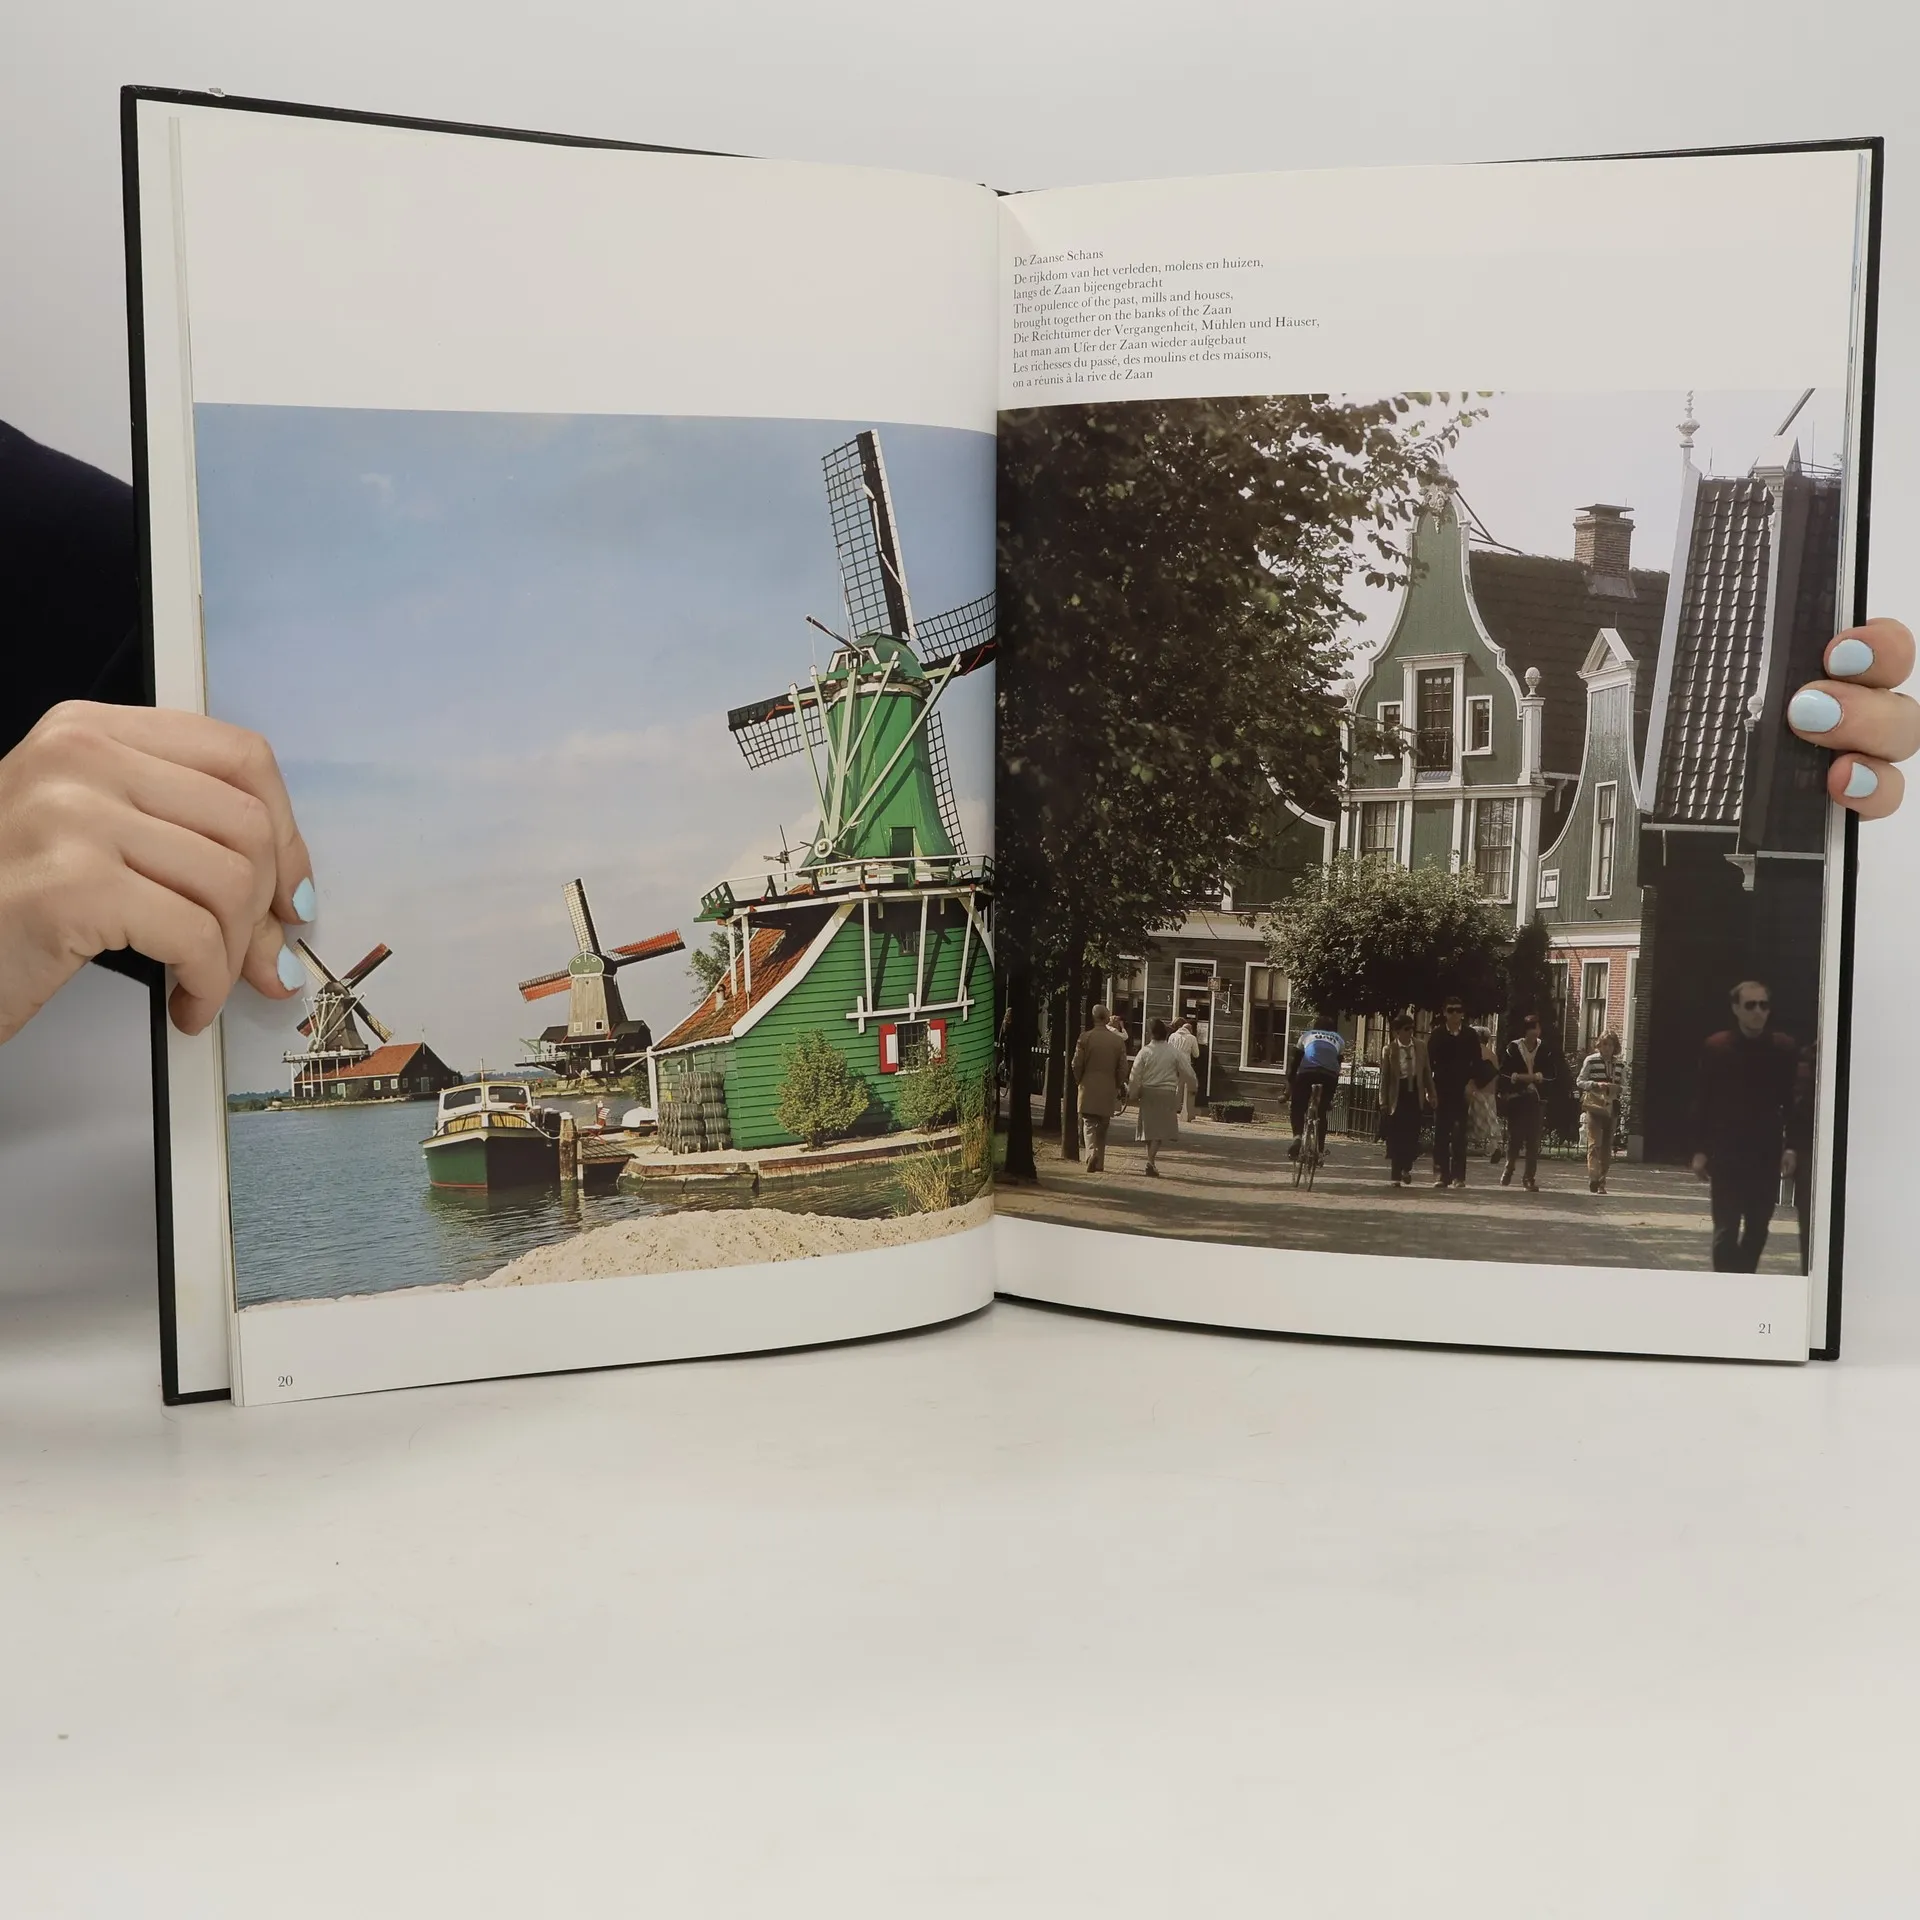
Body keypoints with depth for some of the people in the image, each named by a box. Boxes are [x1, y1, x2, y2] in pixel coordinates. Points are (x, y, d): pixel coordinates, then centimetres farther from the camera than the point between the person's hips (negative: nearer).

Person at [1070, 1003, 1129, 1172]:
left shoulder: (1085, 1037, -7)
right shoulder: (1118, 1040, 0)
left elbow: (1077, 1065, -6)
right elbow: (1122, 1069, 2)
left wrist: (1080, 1081, 12)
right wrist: (1119, 1087, 16)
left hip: (1088, 1089, -2)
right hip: (1108, 1091, 2)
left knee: (1089, 1124, 1)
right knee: (1102, 1128, 13)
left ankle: (1091, 1152, -24)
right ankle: (1099, 1164, 18)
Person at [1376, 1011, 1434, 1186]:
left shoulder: (1421, 1046, 5)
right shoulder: (1390, 1050, -3)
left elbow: (1427, 1072, 10)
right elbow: (1384, 1077, -2)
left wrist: (1431, 1094, 8)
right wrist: (1384, 1102, -4)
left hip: (1416, 1095, 2)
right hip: (1398, 1096, -2)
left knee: (1413, 1136, 2)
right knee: (1396, 1138, 1)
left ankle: (1406, 1168, 24)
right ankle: (1396, 1175, 10)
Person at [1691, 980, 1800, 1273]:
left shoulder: (1784, 1049, 1)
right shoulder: (1716, 1048, -2)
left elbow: (1793, 1104, 4)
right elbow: (1703, 1103, 0)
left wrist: (1791, 1148, -5)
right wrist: (1700, 1149, -3)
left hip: (1767, 1155, 2)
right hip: (1726, 1154, -2)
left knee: (1757, 1229, 10)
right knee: (1726, 1230, -5)